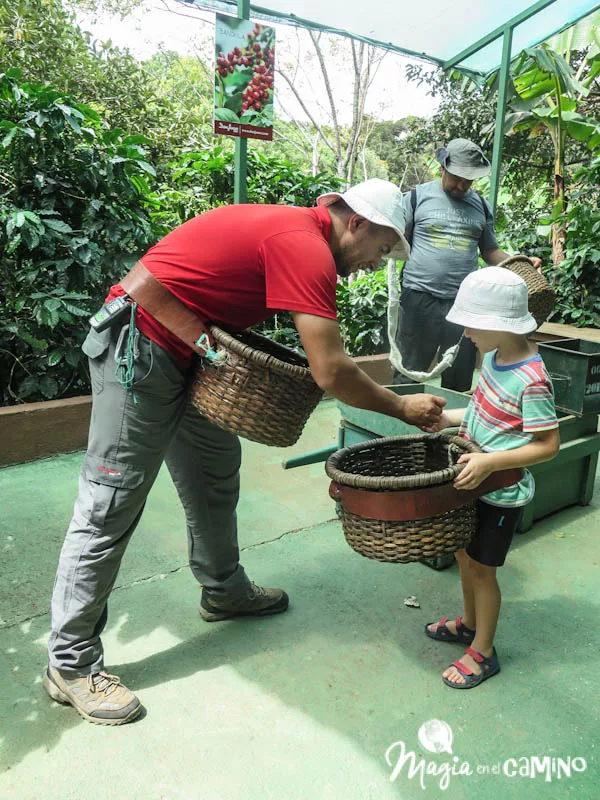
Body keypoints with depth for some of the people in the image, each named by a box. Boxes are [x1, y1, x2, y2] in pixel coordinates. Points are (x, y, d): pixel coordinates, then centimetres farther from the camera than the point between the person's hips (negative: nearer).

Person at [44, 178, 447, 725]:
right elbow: (331, 373, -25)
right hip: (139, 351, -10)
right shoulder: (307, 247, -19)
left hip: (182, 349, 10)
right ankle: (71, 664, 10)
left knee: (216, 469, 17)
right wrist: (403, 408, -9)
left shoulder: (290, 226, 11)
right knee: (110, 506, -4)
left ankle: (224, 591, 35)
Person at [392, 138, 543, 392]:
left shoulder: (481, 206, 15)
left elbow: (490, 251, 20)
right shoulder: (418, 196, 5)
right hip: (420, 297, -3)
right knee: (409, 374, 1)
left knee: (459, 379, 8)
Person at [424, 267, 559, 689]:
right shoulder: (495, 355, -1)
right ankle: (469, 623, 44)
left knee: (480, 567, 6)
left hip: (502, 491, -8)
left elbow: (549, 445, -24)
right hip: (474, 480, 8)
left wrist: (491, 462, -32)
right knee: (464, 553, 21)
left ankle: (483, 653, 27)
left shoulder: (531, 380, -27)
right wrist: (451, 418, 3)